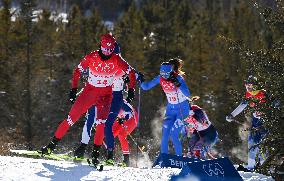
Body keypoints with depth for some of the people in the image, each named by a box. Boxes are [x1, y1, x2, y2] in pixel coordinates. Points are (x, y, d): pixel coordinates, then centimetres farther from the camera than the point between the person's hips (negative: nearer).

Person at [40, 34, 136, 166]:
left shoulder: (116, 60, -11)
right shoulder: (92, 57, -12)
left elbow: (131, 72, -1)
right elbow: (78, 71, 0)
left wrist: (131, 89, -11)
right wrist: (74, 89, -4)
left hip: (106, 94, -1)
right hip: (90, 90, 1)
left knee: (101, 121, -22)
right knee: (72, 117, -2)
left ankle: (95, 151, -14)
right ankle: (53, 143, 8)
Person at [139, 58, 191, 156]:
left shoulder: (178, 78, -22)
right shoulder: (161, 78, -7)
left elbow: (188, 95, -33)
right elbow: (146, 86, 0)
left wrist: (178, 84, -44)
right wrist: (141, 81, -19)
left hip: (182, 109, -5)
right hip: (170, 109, 5)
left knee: (173, 134, -14)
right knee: (165, 134, -4)